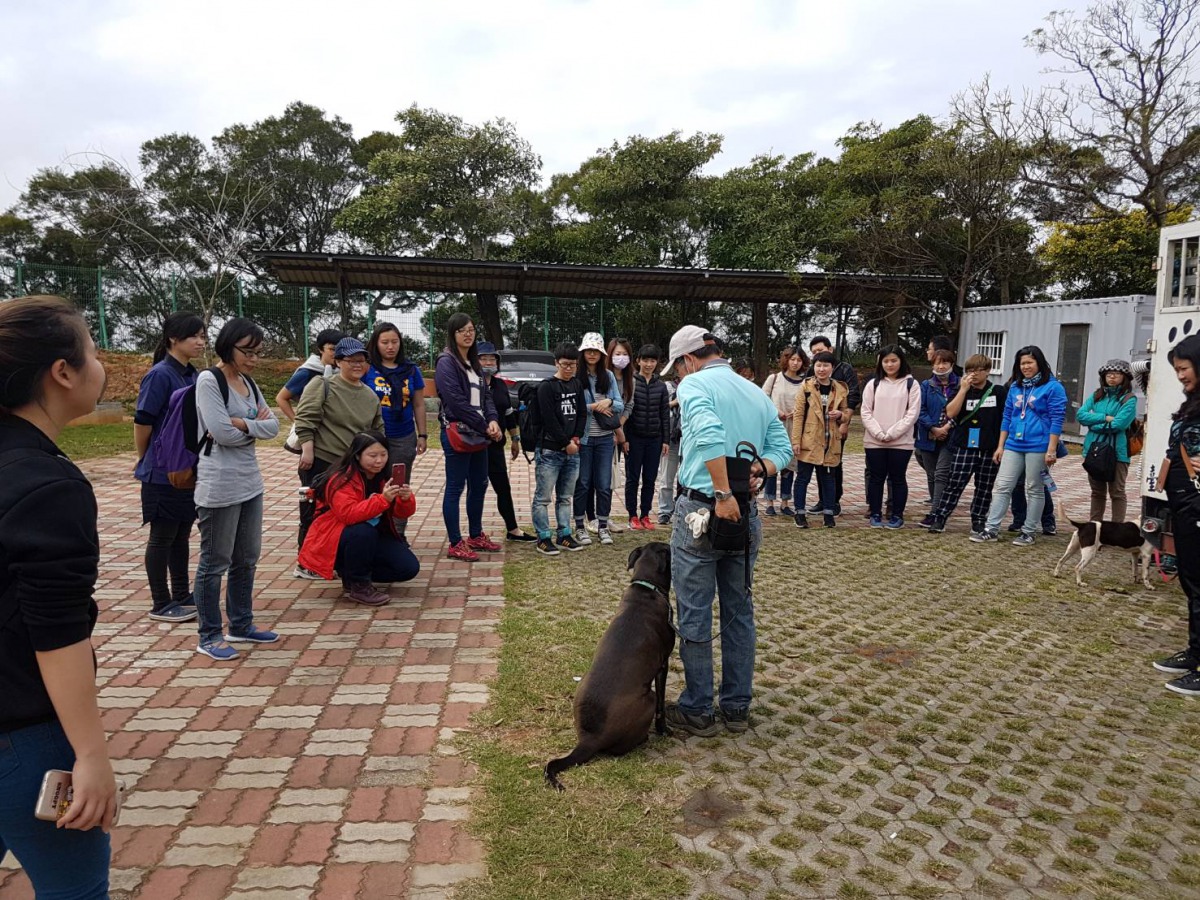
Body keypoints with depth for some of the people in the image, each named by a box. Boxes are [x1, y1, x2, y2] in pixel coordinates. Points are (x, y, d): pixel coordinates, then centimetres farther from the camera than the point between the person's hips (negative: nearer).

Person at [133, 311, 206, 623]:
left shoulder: (192, 375, 7)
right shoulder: (160, 375, -16)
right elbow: (142, 423, -13)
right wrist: (146, 462, 0)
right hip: (164, 472, -7)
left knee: (182, 534, 15)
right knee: (162, 537, 4)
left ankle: (182, 595, 27)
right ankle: (161, 604, 15)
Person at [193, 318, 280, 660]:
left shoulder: (248, 383, 12)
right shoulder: (209, 380, -11)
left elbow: (273, 426, 3)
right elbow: (222, 433, -19)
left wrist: (242, 424, -12)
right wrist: (257, 426, -6)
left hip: (250, 482, 8)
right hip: (219, 485, -8)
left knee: (247, 558, 15)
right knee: (215, 562, 2)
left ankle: (241, 626, 29)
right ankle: (209, 637, 13)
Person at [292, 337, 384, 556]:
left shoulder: (371, 396, 10)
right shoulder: (322, 385, -8)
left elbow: (377, 430, 19)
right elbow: (305, 420, -13)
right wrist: (308, 451, -17)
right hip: (320, 462, -6)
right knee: (315, 513, 3)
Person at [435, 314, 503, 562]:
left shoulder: (474, 363, 16)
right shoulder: (447, 362, -9)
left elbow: (485, 395, 12)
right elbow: (456, 401, -17)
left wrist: (492, 421, -7)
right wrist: (484, 426, -14)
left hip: (478, 434, 8)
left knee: (479, 485, 13)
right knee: (455, 488, -2)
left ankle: (476, 536, 26)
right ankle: (456, 544, 3)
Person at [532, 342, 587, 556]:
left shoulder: (577, 385, 12)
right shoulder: (546, 387, -8)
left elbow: (582, 414, 12)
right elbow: (549, 420, -13)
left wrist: (576, 438, -2)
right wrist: (567, 443, -11)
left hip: (572, 450, 6)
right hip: (549, 450, -6)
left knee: (565, 497, 13)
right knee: (543, 497, -1)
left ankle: (564, 535, 22)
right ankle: (544, 538, 6)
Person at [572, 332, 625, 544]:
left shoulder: (608, 376, 8)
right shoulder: (575, 376, -6)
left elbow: (620, 406, 6)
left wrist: (608, 402, -13)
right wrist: (593, 407, -15)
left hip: (605, 437, 4)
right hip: (583, 437, -3)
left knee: (604, 484, 8)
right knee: (582, 483, 5)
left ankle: (603, 526, 19)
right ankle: (579, 526, 16)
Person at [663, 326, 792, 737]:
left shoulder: (695, 384, -8)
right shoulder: (756, 392, 13)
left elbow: (709, 434, -26)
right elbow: (782, 448, 8)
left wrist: (723, 495, -25)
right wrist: (758, 470, -7)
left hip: (701, 510, -6)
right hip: (747, 515, 7)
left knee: (695, 616, 4)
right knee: (739, 612, 15)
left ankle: (698, 711, 14)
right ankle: (737, 707, 24)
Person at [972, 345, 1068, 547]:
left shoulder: (1053, 387, -5)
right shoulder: (1015, 387, 11)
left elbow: (1056, 421, -9)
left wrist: (1051, 450, -14)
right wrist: (1000, 446, 11)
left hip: (1038, 447, -5)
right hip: (1014, 445, 5)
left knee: (1034, 489, 6)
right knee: (1002, 486, 0)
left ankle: (1028, 532, 13)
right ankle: (991, 529, 2)